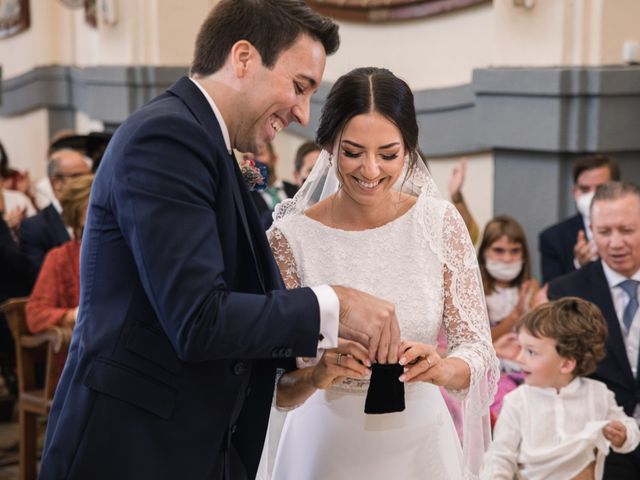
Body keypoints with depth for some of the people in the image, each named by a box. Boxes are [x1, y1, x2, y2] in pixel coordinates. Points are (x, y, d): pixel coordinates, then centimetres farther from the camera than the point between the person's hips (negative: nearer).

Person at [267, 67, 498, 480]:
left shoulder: (441, 224, -9)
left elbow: (476, 344, -7)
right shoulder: (291, 237, -13)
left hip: (421, 444, 2)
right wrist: (316, 375, -31)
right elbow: (276, 389, -11)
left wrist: (438, 368, -27)